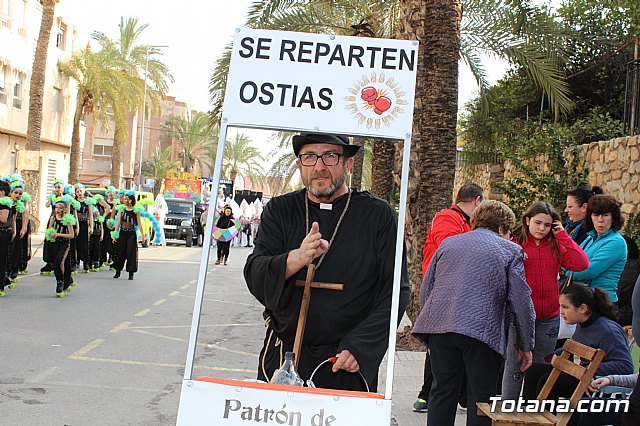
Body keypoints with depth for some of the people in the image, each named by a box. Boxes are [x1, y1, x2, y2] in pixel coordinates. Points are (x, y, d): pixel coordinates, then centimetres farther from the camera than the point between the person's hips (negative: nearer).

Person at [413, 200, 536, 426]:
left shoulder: (448, 243, 20)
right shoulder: (511, 250, 9)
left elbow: (426, 289, 19)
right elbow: (521, 301, 4)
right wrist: (526, 346, 10)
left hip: (439, 325, 4)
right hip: (483, 329, -4)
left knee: (442, 391, 13)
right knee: (480, 398, 6)